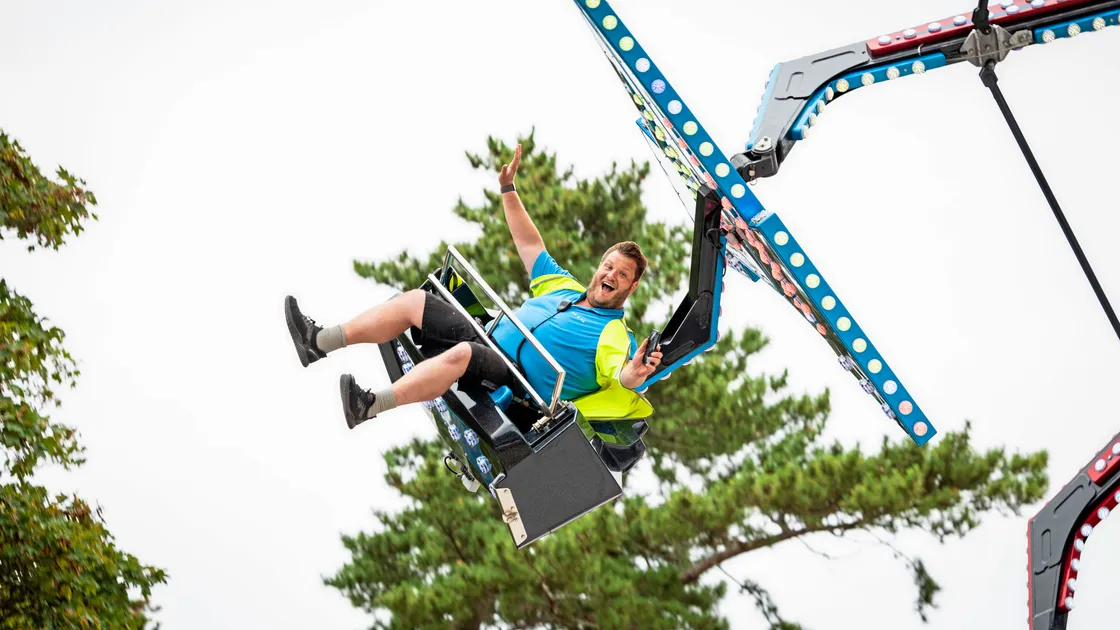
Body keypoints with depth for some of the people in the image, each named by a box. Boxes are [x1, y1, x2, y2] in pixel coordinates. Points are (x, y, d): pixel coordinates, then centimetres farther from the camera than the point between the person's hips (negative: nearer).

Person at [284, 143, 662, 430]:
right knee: (415, 302, 0)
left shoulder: (615, 335, 1)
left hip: (515, 384, -9)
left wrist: (635, 373, -44)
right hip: (486, 341, 9)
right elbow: (530, 245, 30)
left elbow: (621, 375, -19)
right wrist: (508, 191, 25)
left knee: (461, 353, -39)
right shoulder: (565, 286, 23)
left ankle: (368, 408, -48)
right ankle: (319, 342, -3)